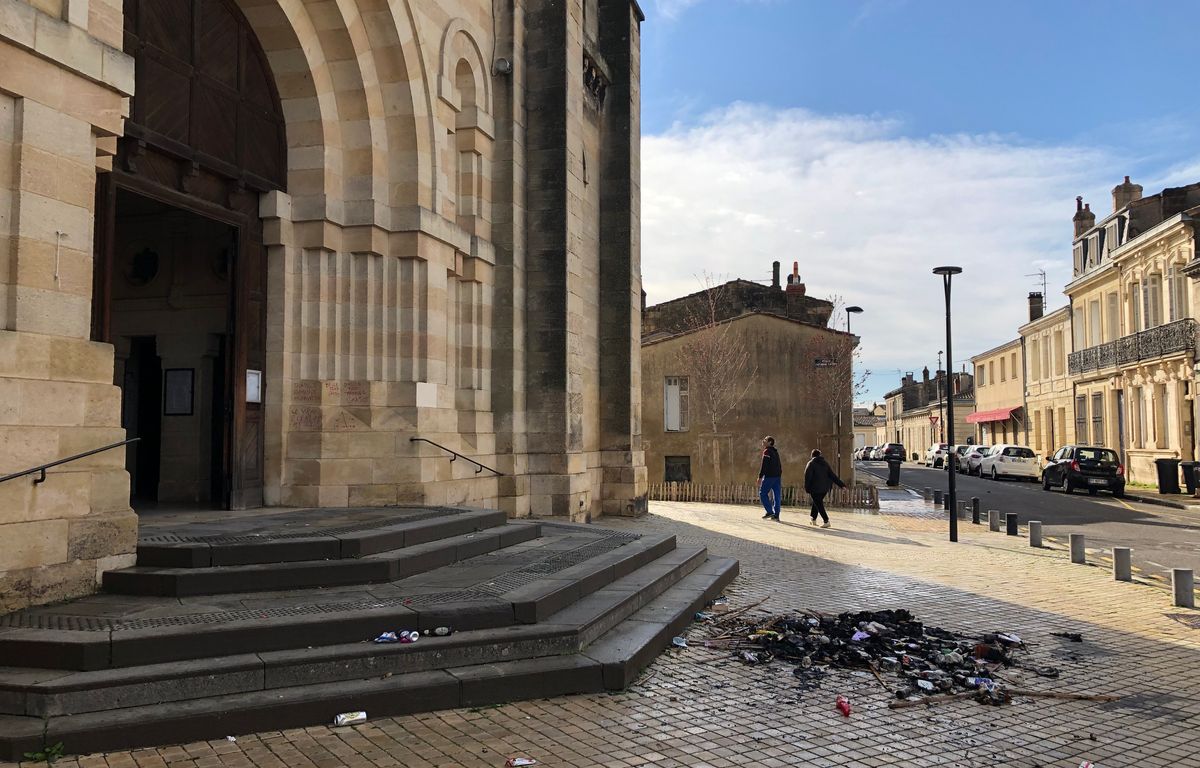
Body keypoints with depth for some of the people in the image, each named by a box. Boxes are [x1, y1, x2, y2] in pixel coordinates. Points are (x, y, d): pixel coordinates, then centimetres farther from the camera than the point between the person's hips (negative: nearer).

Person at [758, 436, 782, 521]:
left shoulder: (767, 451, -7)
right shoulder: (776, 452, 18)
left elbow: (764, 465, -15)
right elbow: (779, 465, 18)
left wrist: (760, 477, -15)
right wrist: (779, 476, 20)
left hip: (769, 476, -8)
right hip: (777, 476, 8)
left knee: (763, 494, 0)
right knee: (776, 496, 5)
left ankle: (770, 512, -8)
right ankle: (776, 515, 4)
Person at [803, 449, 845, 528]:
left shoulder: (811, 463, -5)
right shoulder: (825, 463, 11)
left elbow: (808, 476, -12)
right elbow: (833, 475, 9)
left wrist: (807, 488, -6)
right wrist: (841, 484, 11)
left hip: (815, 488, -6)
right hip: (825, 488, 6)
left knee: (818, 504, -3)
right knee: (817, 503, 22)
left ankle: (826, 521, -13)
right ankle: (814, 519, 28)